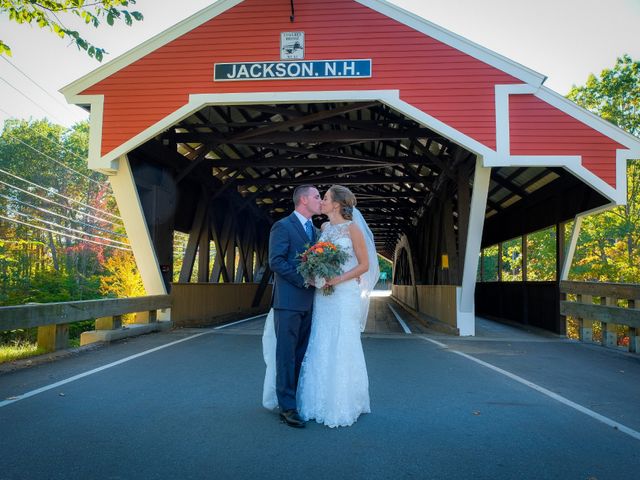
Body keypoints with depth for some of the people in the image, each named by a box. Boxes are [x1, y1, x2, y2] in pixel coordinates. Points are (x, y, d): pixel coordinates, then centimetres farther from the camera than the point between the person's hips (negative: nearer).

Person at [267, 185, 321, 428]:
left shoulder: (314, 230, 19)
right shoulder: (282, 226, -5)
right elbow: (276, 262, -12)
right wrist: (303, 280, -16)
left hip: (308, 302, 7)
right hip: (289, 301, -7)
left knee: (301, 355, 11)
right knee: (286, 355, -2)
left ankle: (299, 399, 19)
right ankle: (287, 407, 2)